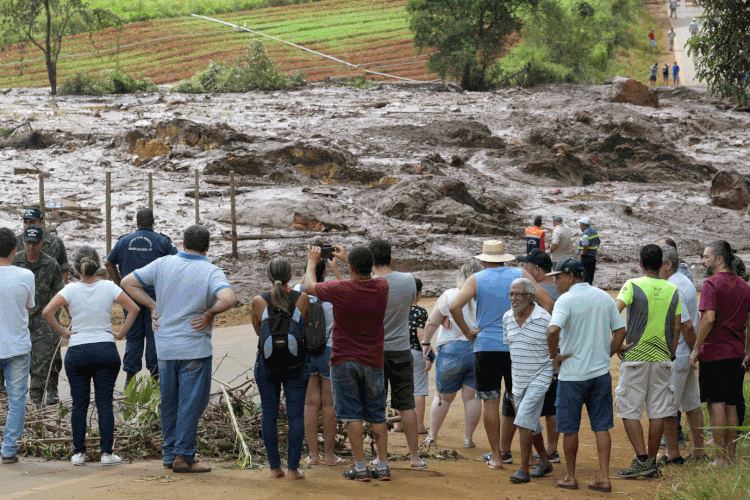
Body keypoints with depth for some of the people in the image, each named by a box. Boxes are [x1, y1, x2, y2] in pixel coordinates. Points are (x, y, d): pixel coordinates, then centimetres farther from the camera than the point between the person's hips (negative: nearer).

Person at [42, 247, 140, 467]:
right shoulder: (108, 287, -2)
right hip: (106, 349, 1)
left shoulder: (71, 290, -5)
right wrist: (121, 333, 1)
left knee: (79, 404, 7)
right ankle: (107, 452, 0)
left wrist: (62, 332, -3)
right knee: (104, 402, 3)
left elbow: (47, 312, -15)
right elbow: (134, 308, -5)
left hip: (77, 351, -1)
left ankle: (79, 453, 9)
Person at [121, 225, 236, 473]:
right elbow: (228, 299, -29)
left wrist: (153, 306, 6)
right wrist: (209, 314, -12)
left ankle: (169, 453, 21)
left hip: (164, 347, 5)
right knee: (191, 403, 1)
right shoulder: (211, 272, -10)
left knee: (169, 403, 15)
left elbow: (128, 282, 4)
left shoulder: (163, 264, 2)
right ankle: (183, 456, 0)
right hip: (194, 349, -5)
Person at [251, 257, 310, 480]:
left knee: (269, 414, 8)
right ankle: (293, 468, 2)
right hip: (296, 364, 0)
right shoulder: (302, 299, -6)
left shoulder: (259, 302, -7)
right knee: (296, 415, 4)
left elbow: (258, 331, 8)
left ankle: (274, 467, 9)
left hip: (267, 363, 0)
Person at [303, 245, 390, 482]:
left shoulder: (340, 290, -16)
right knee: (377, 416, 10)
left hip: (344, 361, -3)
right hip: (373, 362, 3)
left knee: (352, 415, 1)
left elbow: (309, 286, 4)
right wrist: (346, 258, 33)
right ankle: (383, 466, 8)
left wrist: (312, 262, 20)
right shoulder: (381, 288, -4)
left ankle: (360, 467, 0)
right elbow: (367, 276, 23)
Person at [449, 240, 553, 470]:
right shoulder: (521, 276, 4)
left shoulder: (477, 280, 0)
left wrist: (467, 332, -4)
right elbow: (547, 302, -3)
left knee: (490, 401, 2)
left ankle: (496, 456, 1)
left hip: (486, 347, -2)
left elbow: (454, 306, -14)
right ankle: (505, 450, 24)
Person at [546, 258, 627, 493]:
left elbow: (553, 330, -28)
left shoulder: (566, 300, -12)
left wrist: (554, 356, -14)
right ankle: (604, 478, 5)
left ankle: (570, 477, 16)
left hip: (572, 374, -5)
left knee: (570, 428, 7)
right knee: (601, 427, 8)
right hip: (601, 373, 5)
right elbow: (620, 332, 11)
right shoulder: (605, 297, 8)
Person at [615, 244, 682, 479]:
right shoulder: (673, 291, 6)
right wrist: (670, 355, 16)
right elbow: (677, 328, 8)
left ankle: (642, 460, -8)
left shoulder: (632, 286, -7)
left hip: (635, 356, -4)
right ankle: (652, 462, 12)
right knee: (657, 411, 8)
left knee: (629, 411, 2)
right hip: (661, 358, 4)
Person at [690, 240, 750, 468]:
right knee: (731, 406, 11)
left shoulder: (712, 283, -11)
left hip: (714, 353, -7)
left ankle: (721, 459, -4)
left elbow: (709, 319, -20)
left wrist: (696, 349, -13)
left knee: (716, 405, -4)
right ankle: (731, 457, 14)